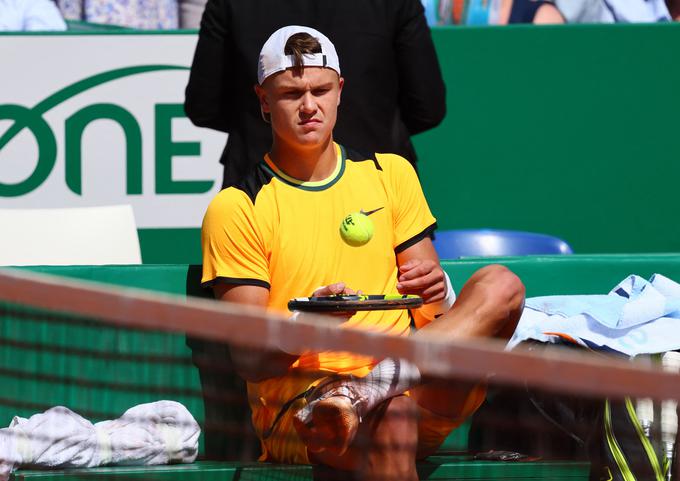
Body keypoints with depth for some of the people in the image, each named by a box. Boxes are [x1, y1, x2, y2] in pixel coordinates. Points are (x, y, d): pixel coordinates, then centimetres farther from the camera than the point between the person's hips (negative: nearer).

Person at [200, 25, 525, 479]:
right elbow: (250, 360, -2)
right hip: (295, 401, -5)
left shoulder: (390, 174, 18)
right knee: (392, 419, -41)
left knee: (501, 285, -22)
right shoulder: (236, 209, 4)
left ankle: (369, 392, -38)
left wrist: (434, 291, -8)